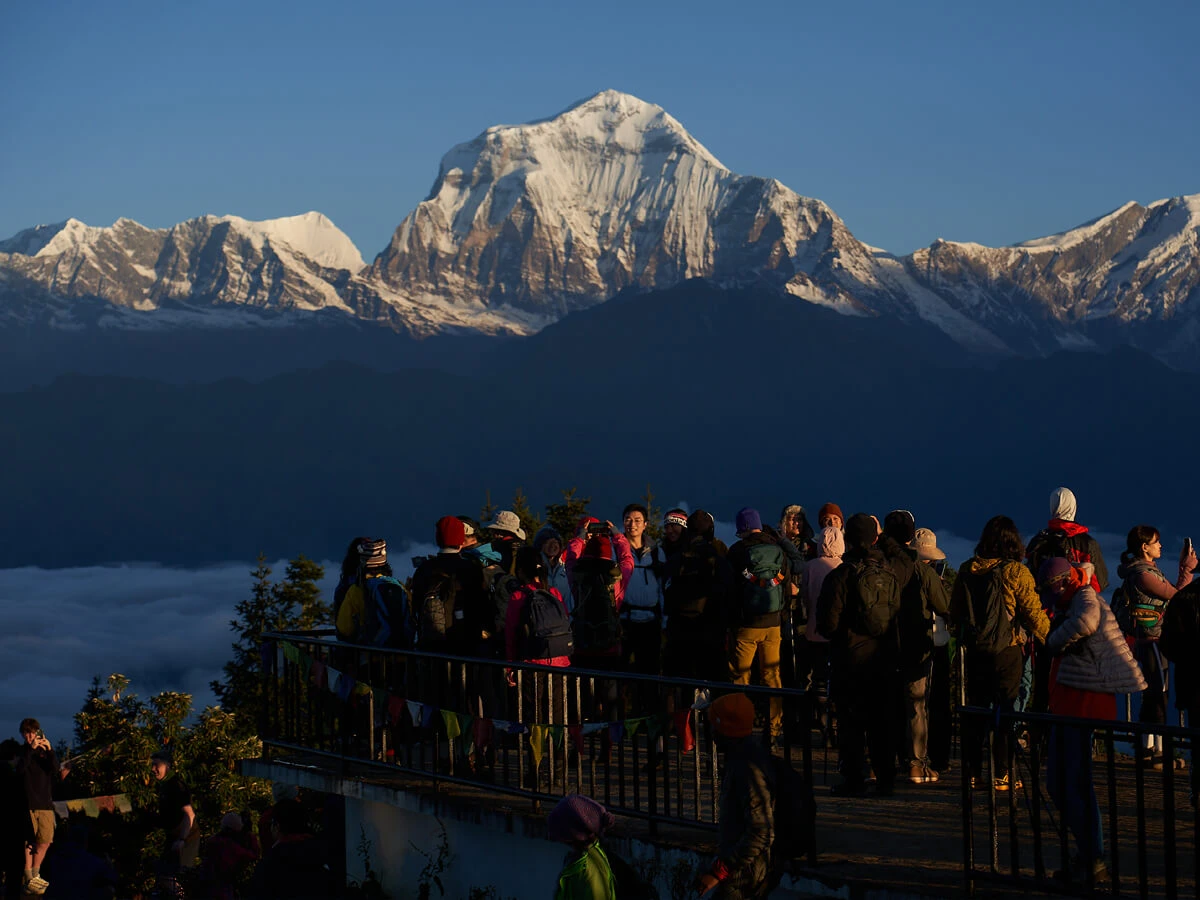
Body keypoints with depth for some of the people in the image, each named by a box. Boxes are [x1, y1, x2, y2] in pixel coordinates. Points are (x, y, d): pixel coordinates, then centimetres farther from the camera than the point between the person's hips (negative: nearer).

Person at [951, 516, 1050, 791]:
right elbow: (1033, 613, -10)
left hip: (974, 651, 4)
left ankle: (972, 772, 15)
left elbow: (955, 611, 11)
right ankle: (1001, 774, 4)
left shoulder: (967, 570, 2)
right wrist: (1051, 639, 5)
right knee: (1005, 711, 3)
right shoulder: (1016, 572, -11)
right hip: (1007, 652, -4)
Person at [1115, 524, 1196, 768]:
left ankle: (1146, 750, 20)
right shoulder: (1142, 574, -17)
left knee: (1152, 695, 14)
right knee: (1159, 695, -8)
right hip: (1153, 640, -11)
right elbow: (1175, 595, -16)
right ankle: (1158, 753, -7)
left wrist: (1184, 567, 16)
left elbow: (1170, 593, 17)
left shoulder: (1147, 569, 15)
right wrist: (1187, 569, -6)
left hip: (1151, 641, 11)